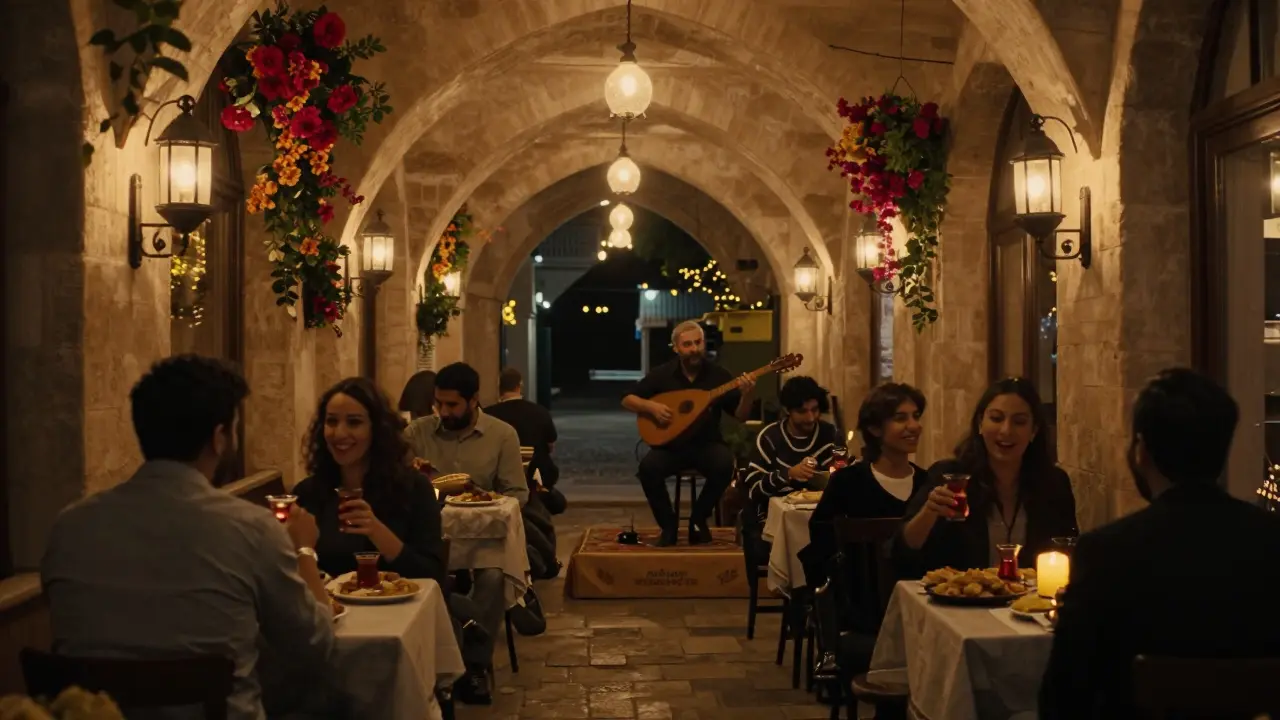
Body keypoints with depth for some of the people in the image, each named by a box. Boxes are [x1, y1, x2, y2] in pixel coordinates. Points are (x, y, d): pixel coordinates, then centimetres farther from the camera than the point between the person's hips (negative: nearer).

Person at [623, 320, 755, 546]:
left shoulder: (719, 375, -1)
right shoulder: (662, 374, -1)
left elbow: (741, 416, 0)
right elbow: (627, 400, 4)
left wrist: (746, 395, -21)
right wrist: (650, 406, -15)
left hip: (706, 445, 0)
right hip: (671, 445, 0)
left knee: (725, 464, -32)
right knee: (648, 467, -31)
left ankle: (698, 519, -6)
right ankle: (668, 523, -6)